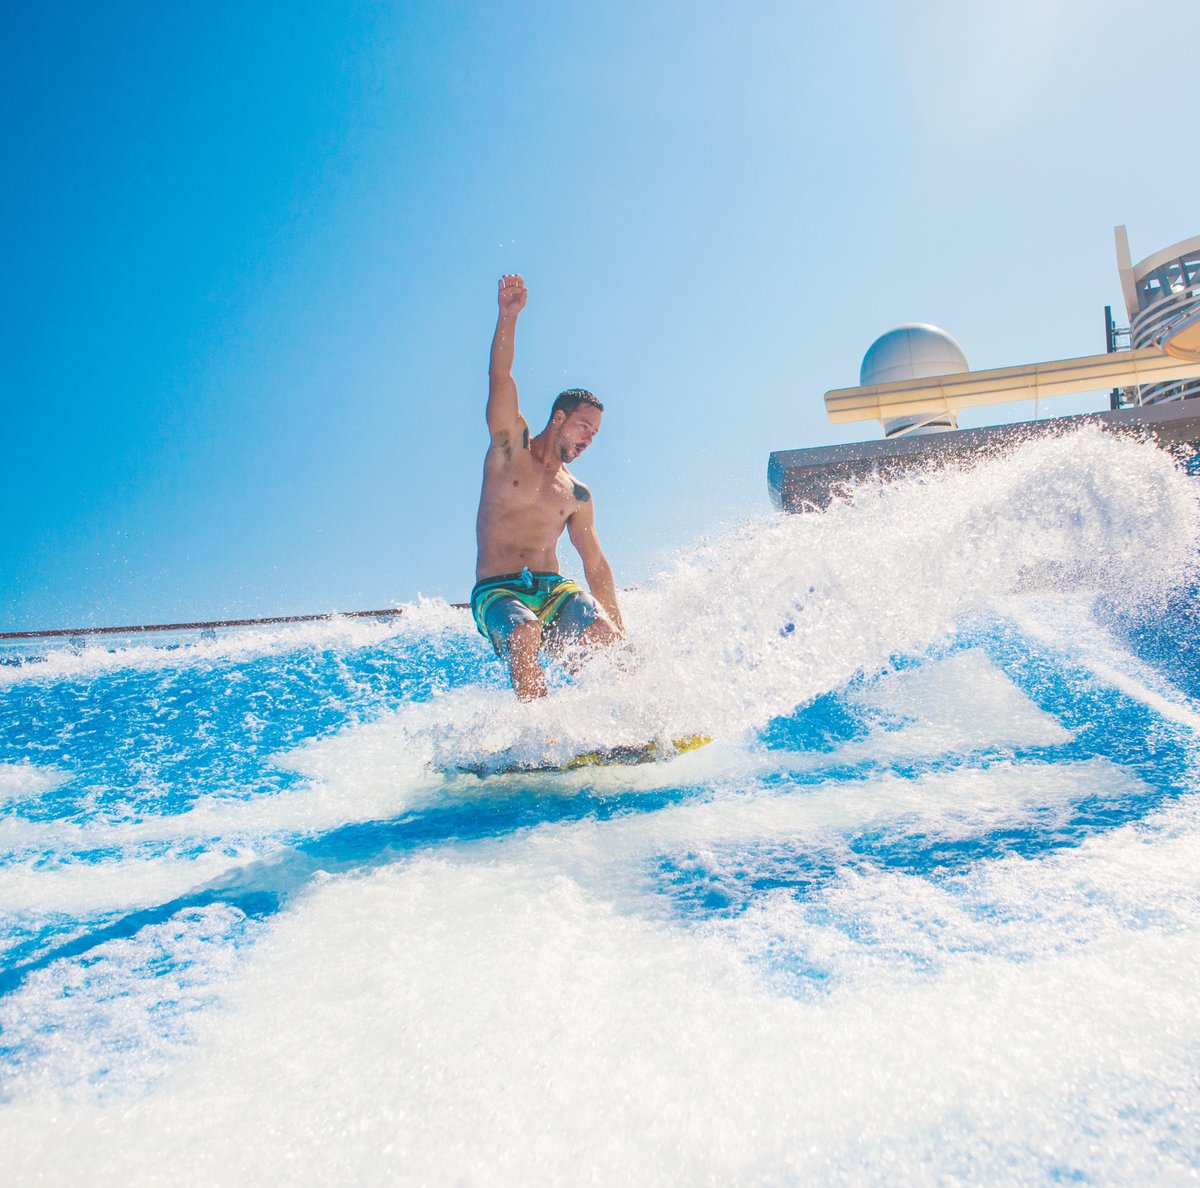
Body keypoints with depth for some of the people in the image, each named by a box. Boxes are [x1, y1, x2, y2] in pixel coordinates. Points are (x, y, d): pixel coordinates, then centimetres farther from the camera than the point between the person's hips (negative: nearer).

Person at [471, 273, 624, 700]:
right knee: (525, 637, -35)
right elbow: (500, 378, -6)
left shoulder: (578, 496, 16)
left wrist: (616, 630, 9)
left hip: (554, 589, 4)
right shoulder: (510, 447, 9)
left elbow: (596, 567, 16)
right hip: (498, 591, -3)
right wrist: (508, 316, -19)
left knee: (613, 643, -22)